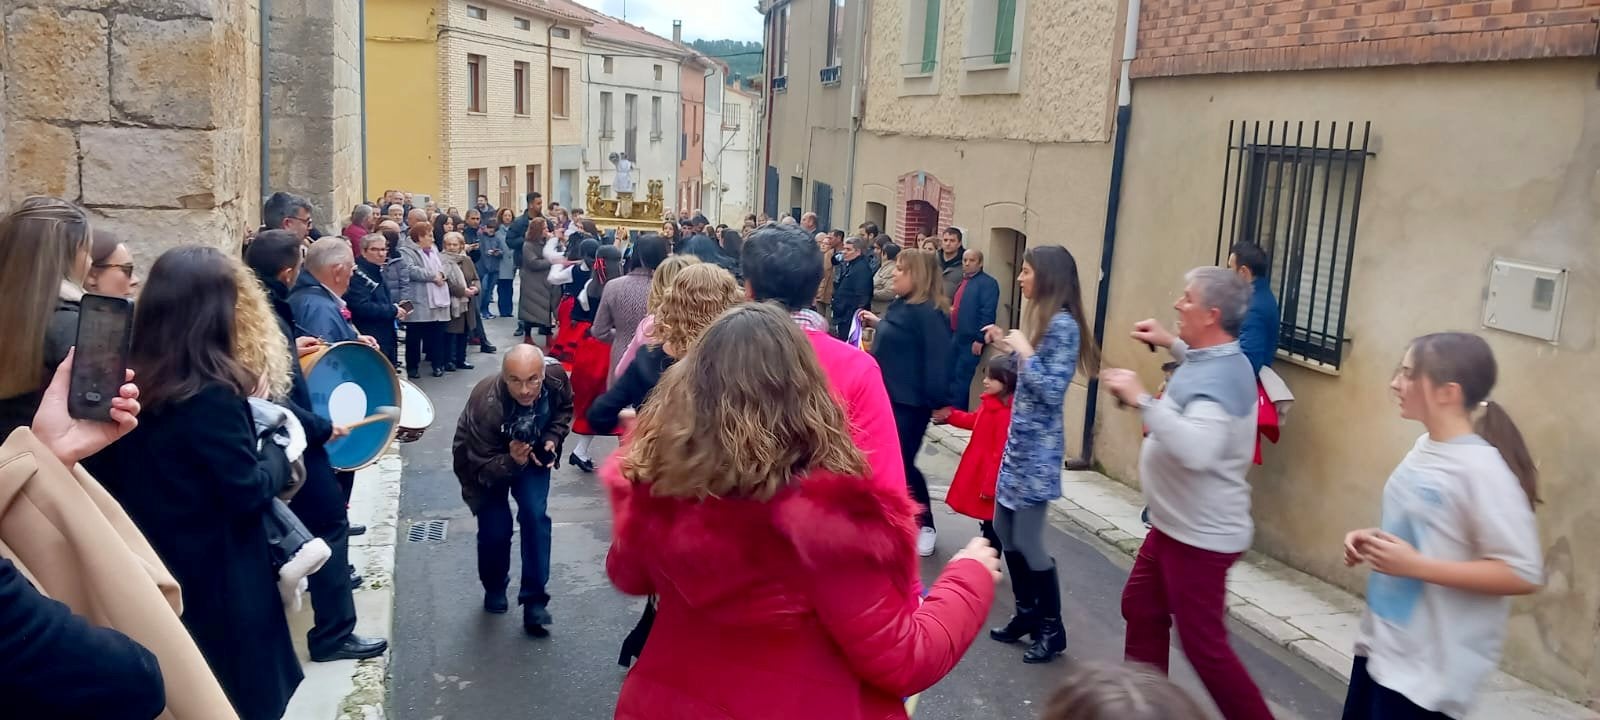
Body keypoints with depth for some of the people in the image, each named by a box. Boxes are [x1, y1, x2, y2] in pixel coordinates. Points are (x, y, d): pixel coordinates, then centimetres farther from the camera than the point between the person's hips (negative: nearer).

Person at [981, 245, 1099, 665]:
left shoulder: (1063, 324, -17)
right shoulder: (1041, 318, 12)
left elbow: (1053, 390, -23)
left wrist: (1024, 350, -18)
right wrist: (1009, 347, 10)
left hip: (1039, 448, -10)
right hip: (1019, 441, 10)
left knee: (1028, 540, -3)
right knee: (1004, 528, 15)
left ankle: (1052, 629, 13)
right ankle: (1027, 613, 28)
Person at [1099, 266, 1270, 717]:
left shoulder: (1217, 380, -28)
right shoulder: (1224, 361, 4)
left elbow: (1197, 450, -45)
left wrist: (1141, 400, -40)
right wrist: (1171, 344, 16)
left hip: (1200, 536, -11)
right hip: (1179, 525, 11)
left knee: (1204, 646, -2)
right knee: (1140, 608, 22)